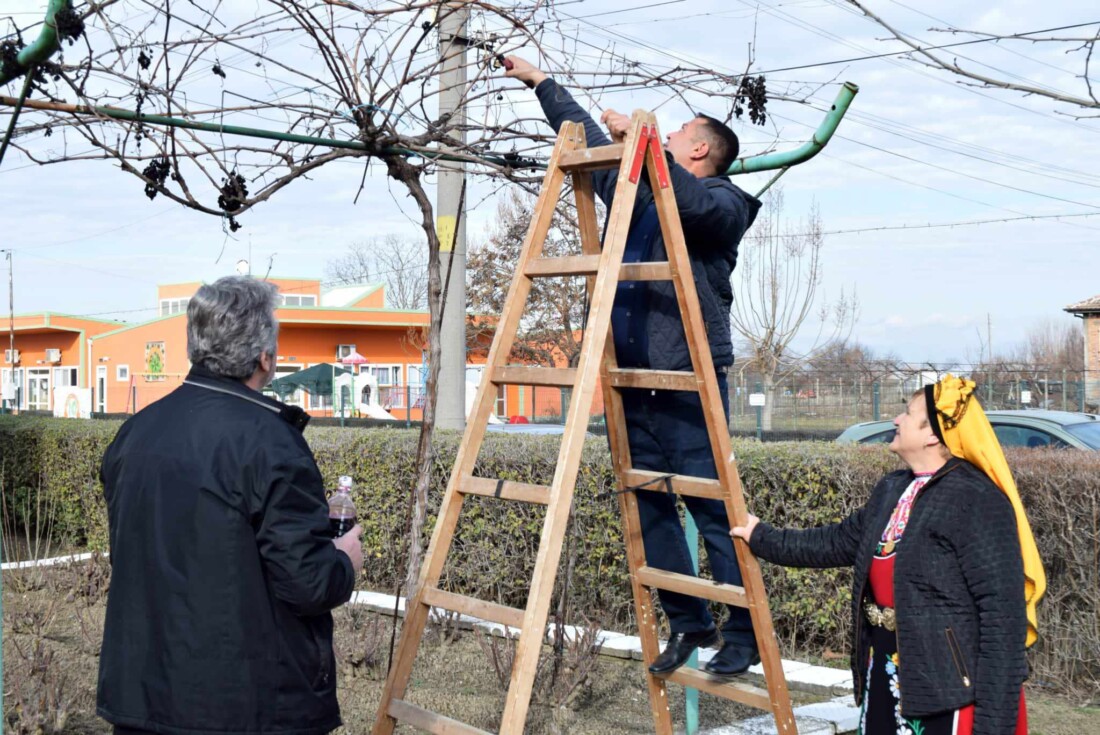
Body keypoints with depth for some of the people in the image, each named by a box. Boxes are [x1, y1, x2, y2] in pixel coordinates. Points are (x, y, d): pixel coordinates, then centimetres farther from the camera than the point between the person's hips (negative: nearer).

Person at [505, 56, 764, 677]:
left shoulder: (723, 203, 1)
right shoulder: (637, 192, 21)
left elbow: (687, 200, -23)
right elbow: (588, 143, 29)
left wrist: (638, 140, -22)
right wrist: (541, 82, 32)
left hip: (688, 376, -7)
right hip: (633, 376, 7)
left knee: (711, 509, -6)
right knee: (649, 507, 8)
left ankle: (744, 634, 4)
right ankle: (689, 624, 18)